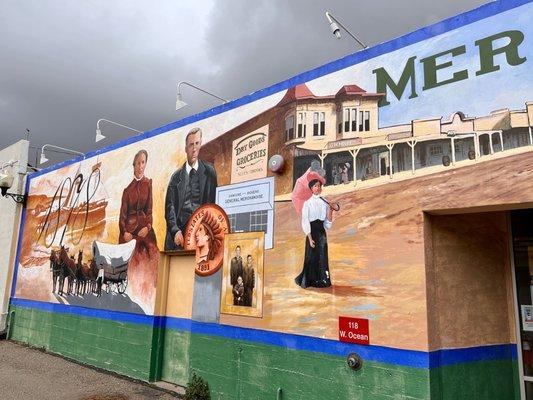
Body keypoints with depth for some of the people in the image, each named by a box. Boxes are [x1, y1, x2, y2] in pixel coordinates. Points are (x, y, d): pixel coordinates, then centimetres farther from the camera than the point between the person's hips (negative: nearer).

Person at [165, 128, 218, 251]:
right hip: (180, 230, 2)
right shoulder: (176, 176, 13)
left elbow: (212, 202, 5)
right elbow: (169, 206, 9)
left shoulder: (209, 172, 8)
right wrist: (175, 230, -7)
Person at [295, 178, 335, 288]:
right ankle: (308, 281, 13)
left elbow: (328, 223, 8)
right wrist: (310, 238, -14)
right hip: (312, 231, -4)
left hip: (321, 231, 4)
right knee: (311, 256, -1)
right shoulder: (307, 203, -3)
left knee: (323, 256, 3)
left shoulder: (324, 202, 8)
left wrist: (330, 211, -10)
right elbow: (305, 222, -7)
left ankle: (322, 280, 14)